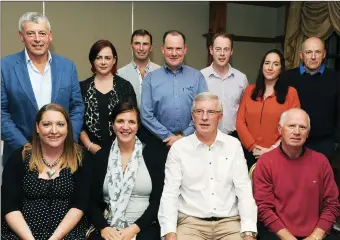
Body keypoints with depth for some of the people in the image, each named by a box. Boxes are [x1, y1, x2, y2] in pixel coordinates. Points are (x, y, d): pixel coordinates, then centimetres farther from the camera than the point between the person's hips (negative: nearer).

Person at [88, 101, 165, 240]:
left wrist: (135, 228, -13)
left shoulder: (152, 154, 2)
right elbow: (93, 201, 5)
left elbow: (157, 200, -2)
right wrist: (103, 227, -12)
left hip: (144, 227, -1)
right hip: (108, 227, 1)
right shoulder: (101, 156, 7)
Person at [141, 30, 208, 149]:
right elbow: (146, 115, -4)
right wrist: (169, 137, -11)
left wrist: (184, 136, -10)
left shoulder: (197, 76, 2)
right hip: (160, 142, 0)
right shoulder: (150, 78, 1)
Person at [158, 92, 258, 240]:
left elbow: (244, 190, 2)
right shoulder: (178, 148, 1)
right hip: (190, 221, -1)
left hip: (229, 221, 2)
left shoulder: (234, 145, 4)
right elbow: (170, 193, -1)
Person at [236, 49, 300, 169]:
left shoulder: (290, 92, -1)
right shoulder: (250, 90, 7)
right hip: (250, 153, 2)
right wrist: (252, 146, -8)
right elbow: (240, 121, 2)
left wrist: (273, 149, -11)